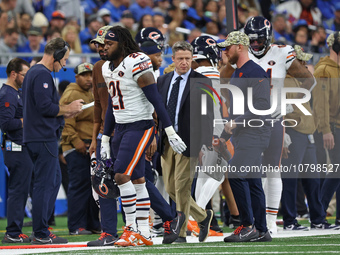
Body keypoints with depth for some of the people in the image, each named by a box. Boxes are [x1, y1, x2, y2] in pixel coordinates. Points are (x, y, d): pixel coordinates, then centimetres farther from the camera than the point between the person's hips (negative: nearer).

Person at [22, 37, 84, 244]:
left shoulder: (33, 73, 19)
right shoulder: (43, 75, -14)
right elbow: (45, 106, -22)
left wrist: (64, 112, 15)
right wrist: (67, 109, -8)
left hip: (34, 137, 11)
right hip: (44, 138, -11)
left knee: (54, 179, 16)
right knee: (45, 184, -8)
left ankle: (42, 229, 17)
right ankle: (40, 234, -6)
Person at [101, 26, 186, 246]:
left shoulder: (137, 64, -15)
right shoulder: (108, 68, 12)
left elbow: (156, 100, -17)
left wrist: (171, 132, -19)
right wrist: (105, 140, 22)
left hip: (139, 127, -8)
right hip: (121, 128, 8)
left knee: (122, 176, -15)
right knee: (136, 180, 10)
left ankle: (132, 230, -8)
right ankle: (144, 234, 13)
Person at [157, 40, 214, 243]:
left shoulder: (201, 82, -4)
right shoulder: (163, 81, 12)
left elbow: (207, 116, -6)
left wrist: (206, 145, -12)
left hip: (188, 141, -6)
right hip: (167, 141, 6)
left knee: (182, 187, -7)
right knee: (170, 188, 8)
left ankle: (181, 233, 2)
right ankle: (203, 216, 26)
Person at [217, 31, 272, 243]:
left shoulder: (256, 73, -11)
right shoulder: (236, 75, 20)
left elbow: (263, 106, -20)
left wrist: (237, 122, -21)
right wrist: (223, 136, 24)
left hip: (254, 135, -10)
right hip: (242, 137, 10)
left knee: (236, 176, -18)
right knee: (252, 182, 8)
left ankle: (248, 227, -16)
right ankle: (261, 231, 10)